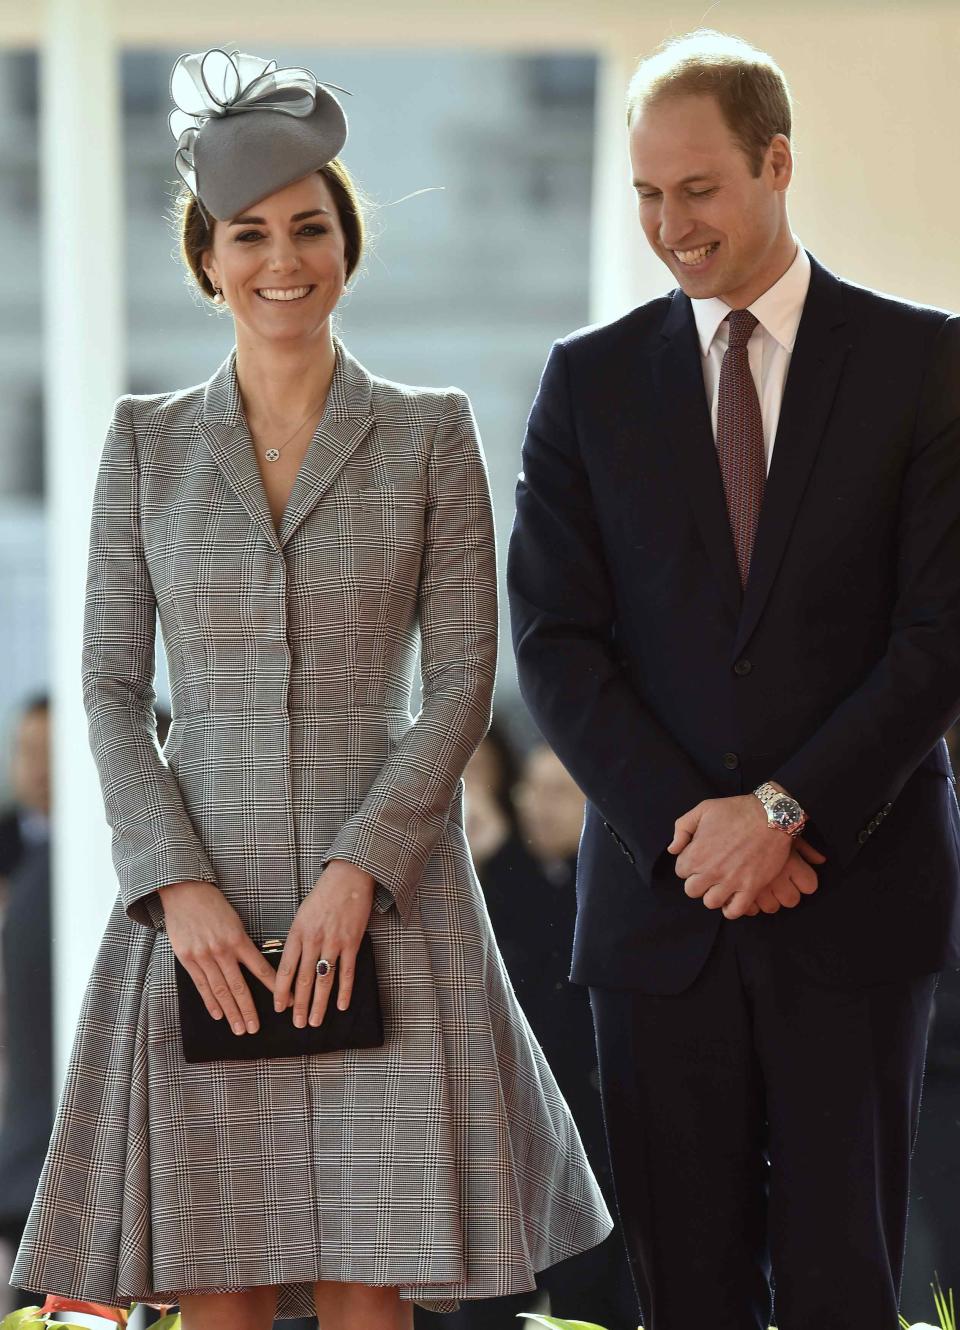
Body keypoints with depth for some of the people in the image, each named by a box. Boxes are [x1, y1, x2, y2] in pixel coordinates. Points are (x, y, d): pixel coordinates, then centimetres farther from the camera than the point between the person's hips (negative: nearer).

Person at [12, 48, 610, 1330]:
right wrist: (178, 884, -8)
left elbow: (463, 681, -1)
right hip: (201, 905, 1)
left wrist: (360, 867, -13)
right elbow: (111, 686, 4)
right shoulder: (148, 441, 7)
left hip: (386, 899, -1)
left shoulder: (428, 434, 3)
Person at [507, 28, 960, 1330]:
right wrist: (684, 823, -10)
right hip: (660, 899, 2)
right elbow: (557, 641, 3)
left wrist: (787, 810, -12)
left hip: (855, 893, -2)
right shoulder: (592, 381, 9)